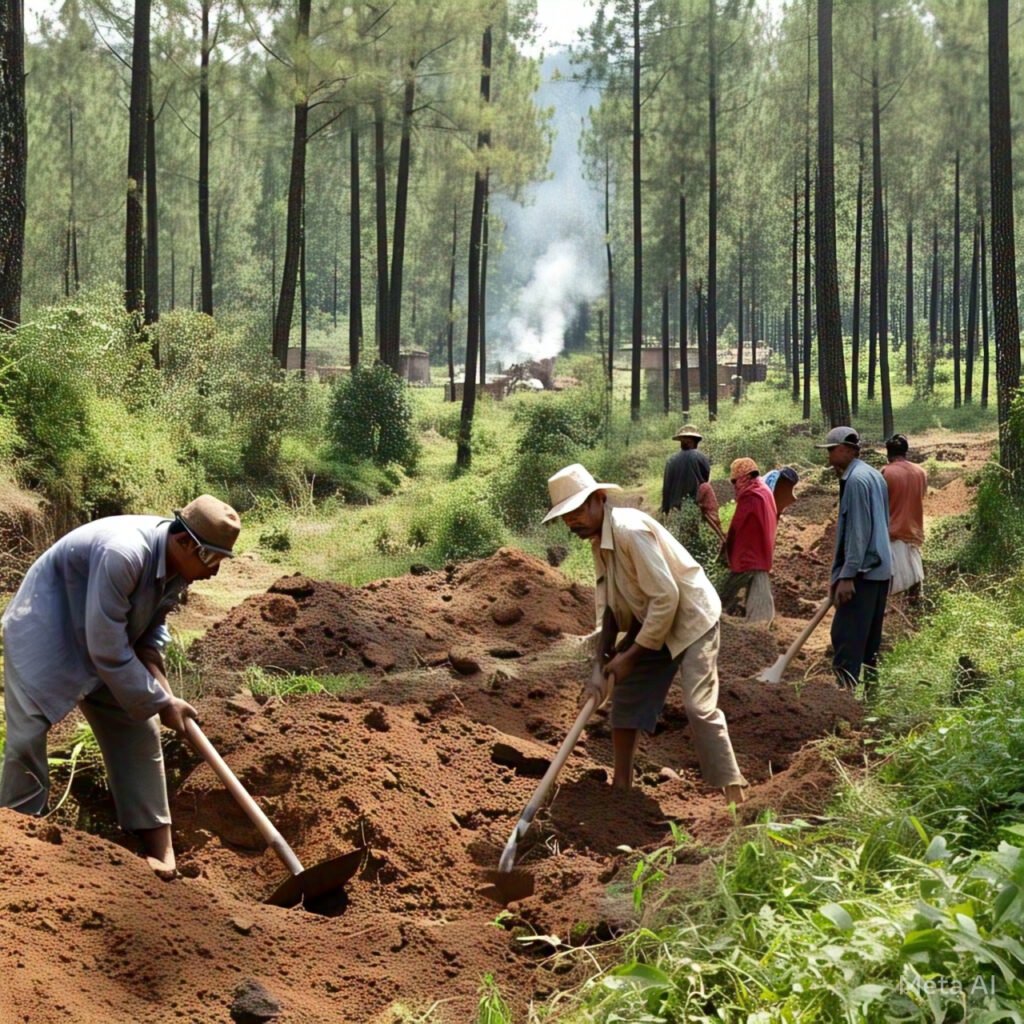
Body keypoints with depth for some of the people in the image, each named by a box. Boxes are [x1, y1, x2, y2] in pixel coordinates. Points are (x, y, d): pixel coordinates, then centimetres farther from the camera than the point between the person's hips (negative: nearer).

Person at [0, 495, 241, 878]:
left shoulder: (178, 566, -12)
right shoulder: (123, 554, -38)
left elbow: (149, 630, 5)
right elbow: (107, 649, -34)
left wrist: (160, 685, -13)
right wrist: (161, 703, -25)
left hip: (104, 642, 8)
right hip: (42, 636, -8)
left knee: (137, 731, 1)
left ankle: (159, 849, 4)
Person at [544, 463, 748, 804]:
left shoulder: (629, 530, -27)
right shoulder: (599, 539, 2)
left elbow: (666, 597, -27)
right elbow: (607, 606, 5)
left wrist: (630, 656, -20)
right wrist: (600, 663, -7)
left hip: (691, 617, -9)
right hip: (650, 621, 10)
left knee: (699, 706, -18)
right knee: (627, 694, 11)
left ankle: (734, 797, -17)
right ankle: (621, 785, 24)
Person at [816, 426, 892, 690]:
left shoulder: (856, 480, -16)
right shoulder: (874, 475, 14)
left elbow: (858, 532, -21)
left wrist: (847, 576, -22)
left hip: (863, 570, -10)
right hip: (880, 567, 10)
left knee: (846, 637, -11)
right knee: (869, 637, 14)